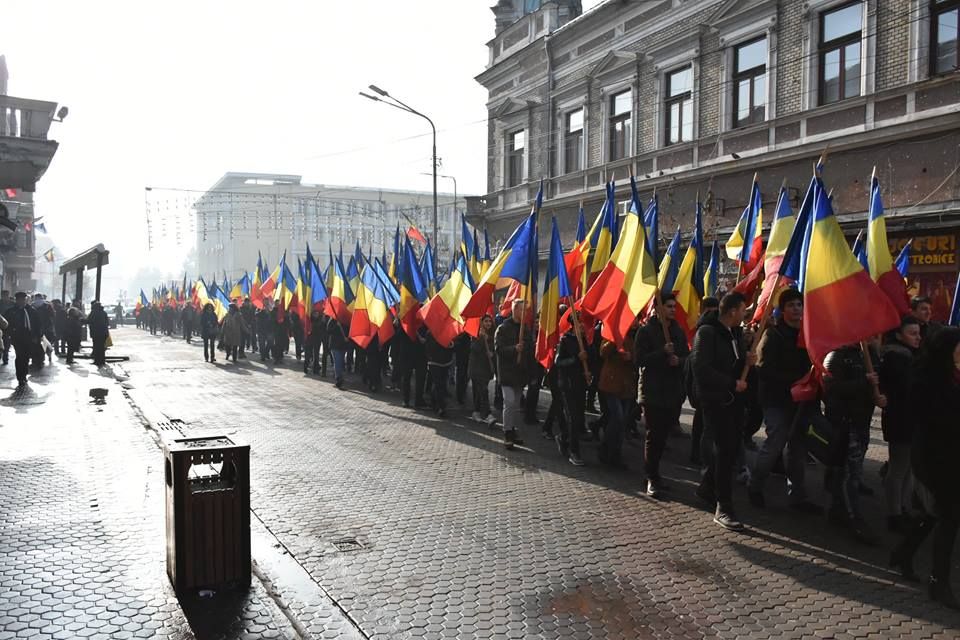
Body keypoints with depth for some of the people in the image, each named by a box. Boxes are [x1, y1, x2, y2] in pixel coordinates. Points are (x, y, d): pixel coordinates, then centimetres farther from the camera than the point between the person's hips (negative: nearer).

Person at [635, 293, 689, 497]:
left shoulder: (679, 331, 11)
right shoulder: (646, 331, -5)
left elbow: (687, 357, 12)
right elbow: (640, 359, -12)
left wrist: (679, 360, -10)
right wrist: (663, 352, -22)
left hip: (674, 391, 5)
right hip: (653, 391, -5)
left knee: (663, 434, 11)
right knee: (653, 435, -2)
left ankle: (653, 471, 27)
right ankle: (652, 478, 5)